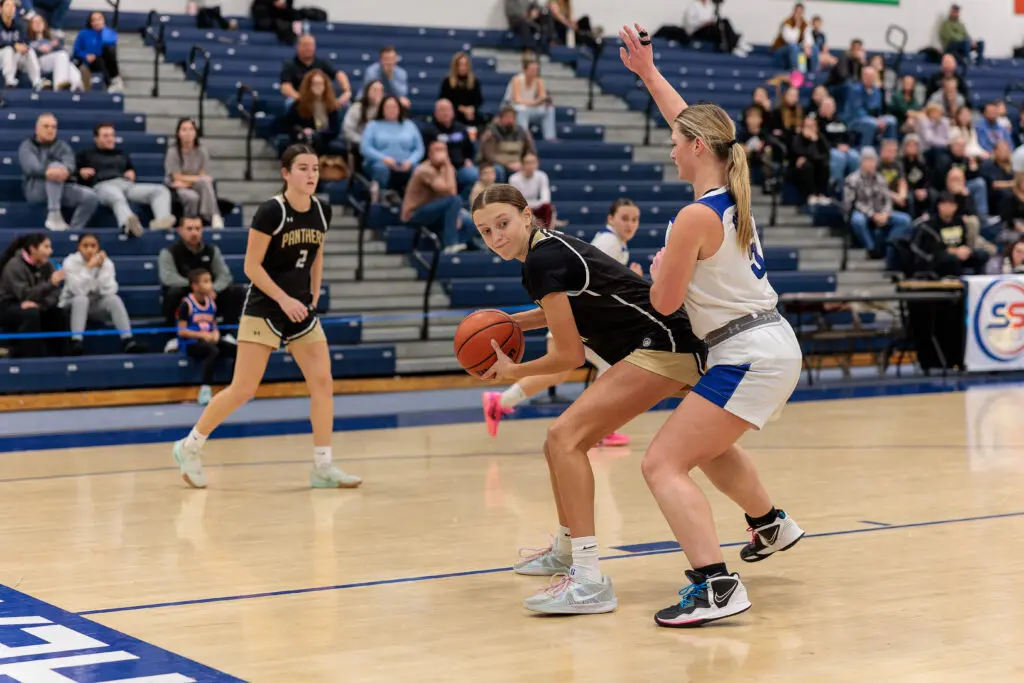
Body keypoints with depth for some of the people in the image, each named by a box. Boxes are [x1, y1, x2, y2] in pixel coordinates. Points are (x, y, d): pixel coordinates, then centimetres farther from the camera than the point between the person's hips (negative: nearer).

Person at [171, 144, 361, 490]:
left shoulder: (322, 212, 3)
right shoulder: (271, 211, -16)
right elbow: (251, 266, -14)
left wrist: (313, 296, 10)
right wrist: (284, 299, -19)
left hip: (301, 309, 6)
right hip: (264, 309, -6)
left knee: (323, 382, -3)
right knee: (243, 389, -5)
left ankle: (322, 467, 4)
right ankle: (189, 447, 12)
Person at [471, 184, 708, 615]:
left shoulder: (542, 261, -15)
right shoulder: (550, 246, 12)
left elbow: (571, 355, -11)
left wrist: (513, 372, 3)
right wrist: (510, 322, 23)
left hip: (661, 348, -10)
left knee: (565, 437, -22)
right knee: (562, 444, 18)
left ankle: (589, 581, -27)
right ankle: (565, 550, 40)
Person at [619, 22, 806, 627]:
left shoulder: (696, 218, -18)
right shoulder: (733, 193, 6)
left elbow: (665, 302, -10)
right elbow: (695, 123, 23)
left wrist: (660, 265, 11)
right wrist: (647, 72, 29)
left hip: (749, 358, -10)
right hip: (776, 348, 10)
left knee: (663, 464, -13)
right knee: (706, 443, 34)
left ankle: (716, 587, -24)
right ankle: (771, 525, 54)